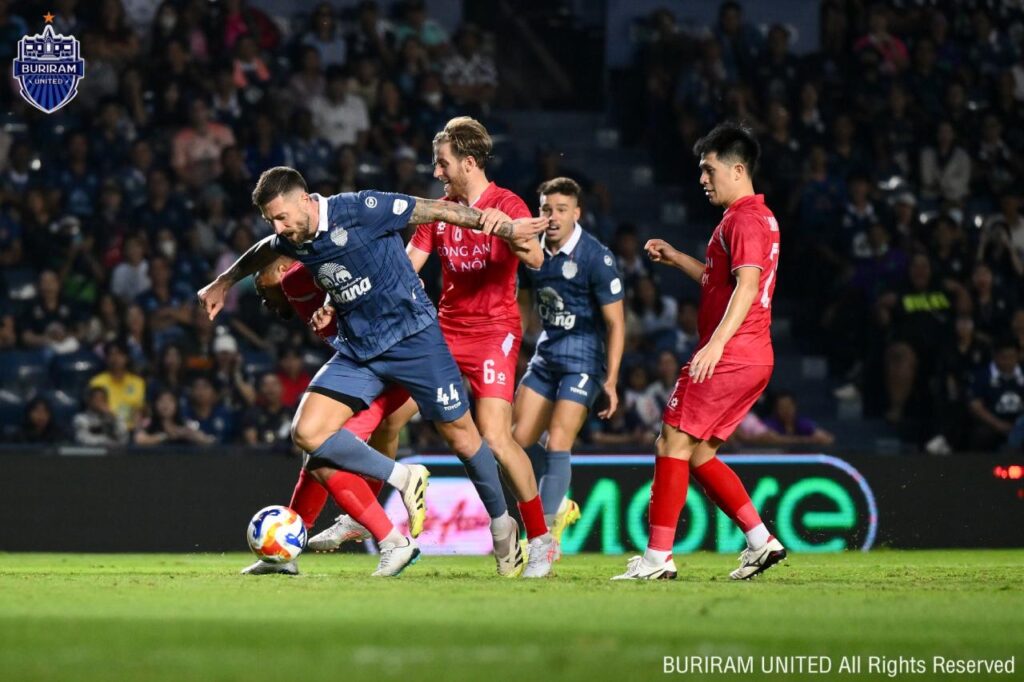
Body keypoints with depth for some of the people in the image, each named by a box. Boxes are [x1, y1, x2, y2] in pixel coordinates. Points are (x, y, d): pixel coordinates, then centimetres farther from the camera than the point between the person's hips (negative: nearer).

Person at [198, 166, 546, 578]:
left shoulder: (359, 210, -20)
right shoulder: (290, 241, -1)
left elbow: (437, 211, -14)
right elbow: (263, 253, 25)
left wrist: (503, 228, -16)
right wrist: (223, 283, 37)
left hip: (412, 335, -6)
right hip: (356, 350, 6)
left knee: (459, 434, 2)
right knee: (307, 432, -13)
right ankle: (403, 479, -1)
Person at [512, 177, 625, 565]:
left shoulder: (596, 257, -15)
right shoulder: (535, 251, 2)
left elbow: (615, 322, -12)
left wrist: (611, 380, -15)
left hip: (583, 358, -7)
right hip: (546, 354, 7)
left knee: (557, 441, -14)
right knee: (519, 439, 2)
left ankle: (547, 534, -9)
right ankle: (559, 507, 24)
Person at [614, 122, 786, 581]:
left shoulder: (744, 219, -12)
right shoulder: (758, 217, 21)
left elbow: (747, 284, -25)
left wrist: (717, 342, -34)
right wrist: (675, 259, 27)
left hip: (730, 357, -10)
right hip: (754, 360, 10)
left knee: (673, 444, -8)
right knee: (698, 454, 13)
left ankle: (659, 556, -9)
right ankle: (761, 541, 9)